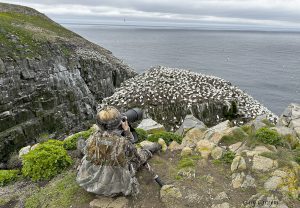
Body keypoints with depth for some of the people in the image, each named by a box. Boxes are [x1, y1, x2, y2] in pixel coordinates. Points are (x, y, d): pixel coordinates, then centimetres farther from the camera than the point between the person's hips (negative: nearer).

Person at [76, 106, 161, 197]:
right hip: (114, 188, -4)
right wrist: (127, 131, -6)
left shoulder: (92, 138, -20)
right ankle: (148, 150, 51)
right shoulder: (123, 143, -29)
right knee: (139, 154, 17)